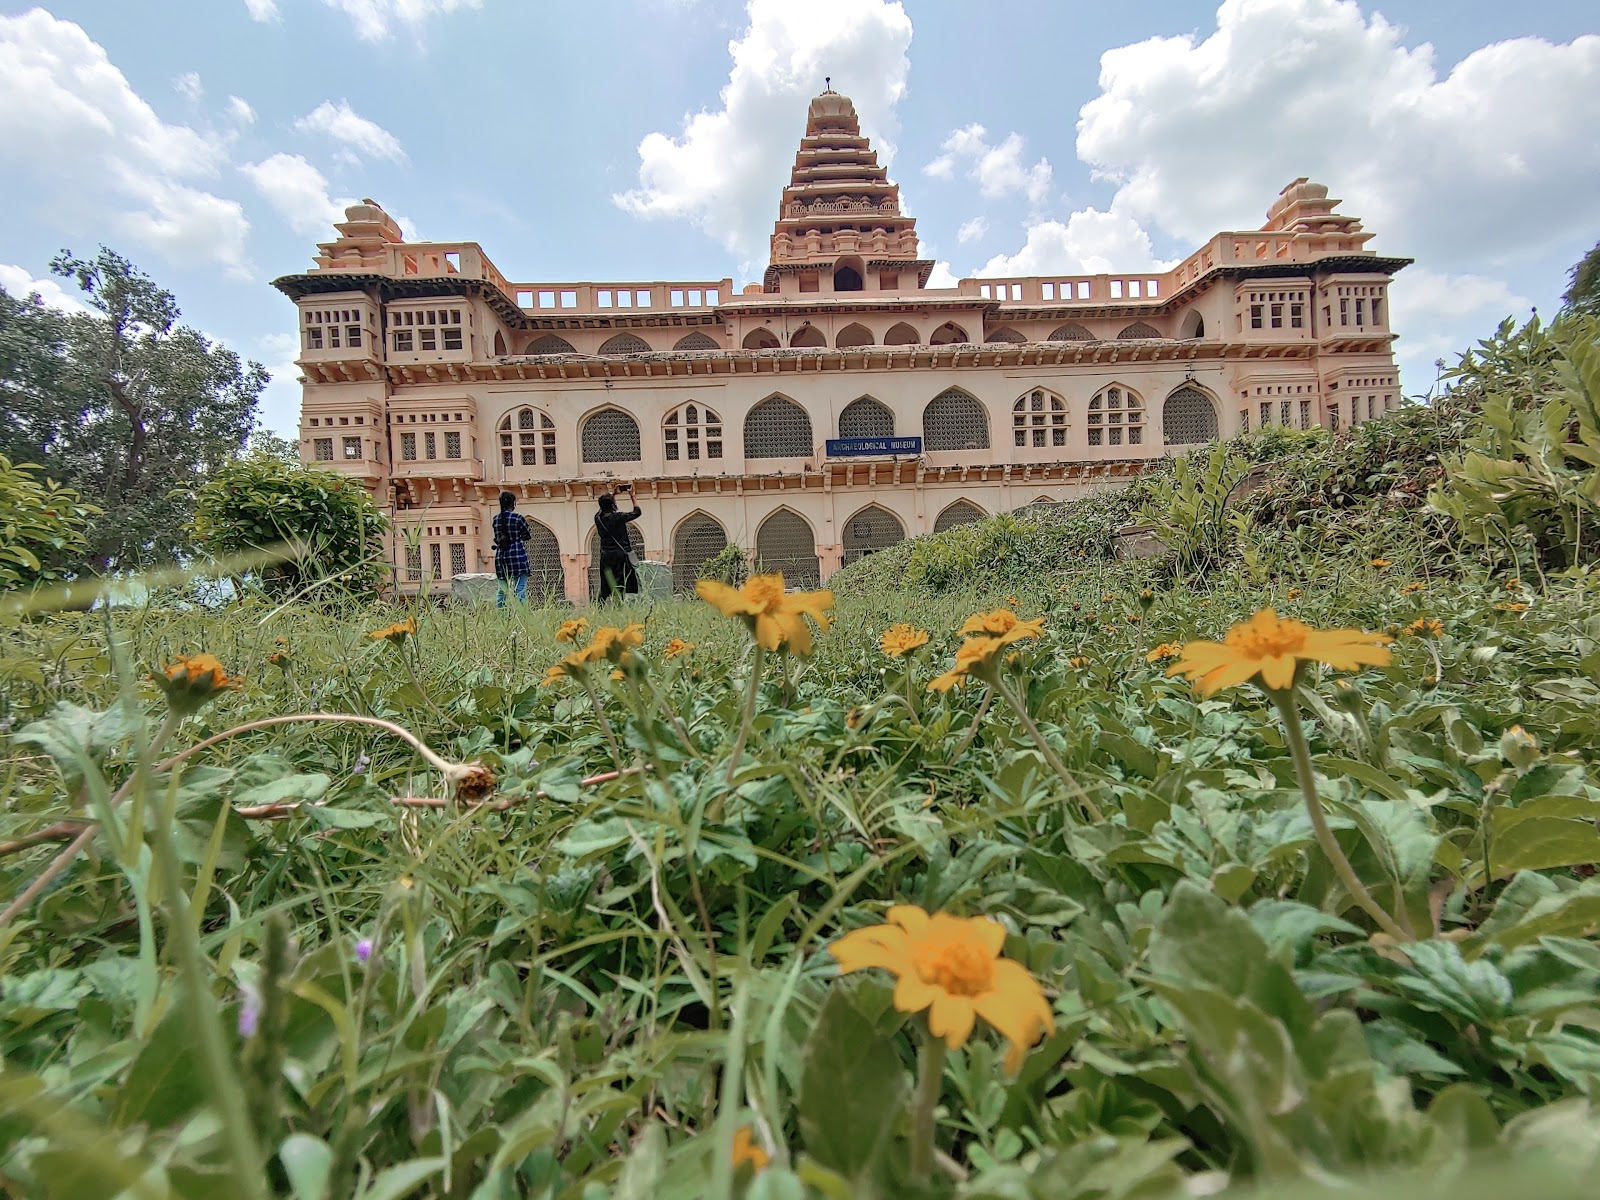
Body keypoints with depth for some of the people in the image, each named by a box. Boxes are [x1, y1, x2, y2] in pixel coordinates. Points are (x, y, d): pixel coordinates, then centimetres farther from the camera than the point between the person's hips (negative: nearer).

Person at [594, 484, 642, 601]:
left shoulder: (598, 518, 4)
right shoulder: (618, 517, -11)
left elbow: (604, 508, 28)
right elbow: (637, 512, 0)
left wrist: (614, 494, 28)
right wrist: (632, 495, 8)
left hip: (606, 557, 6)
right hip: (621, 555, -6)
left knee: (605, 587, 8)